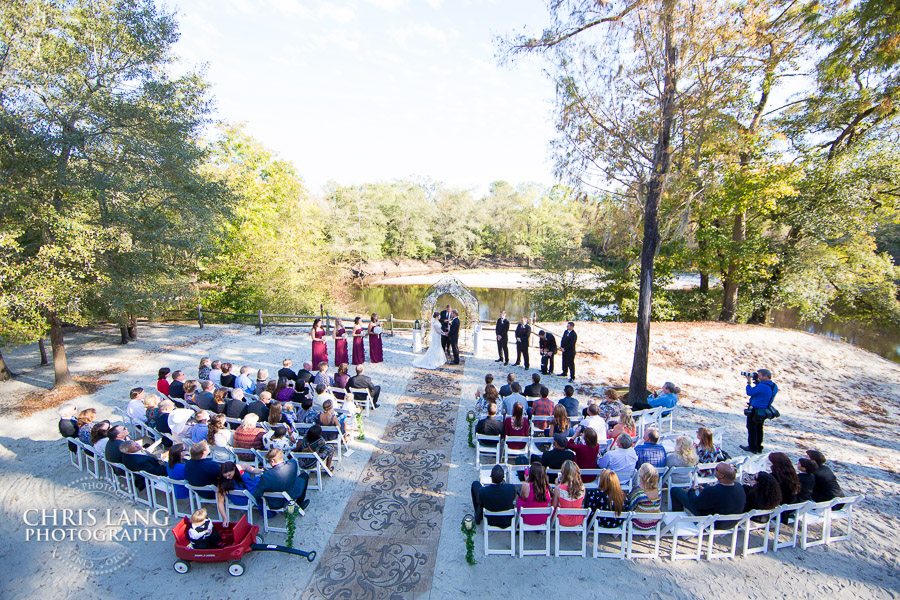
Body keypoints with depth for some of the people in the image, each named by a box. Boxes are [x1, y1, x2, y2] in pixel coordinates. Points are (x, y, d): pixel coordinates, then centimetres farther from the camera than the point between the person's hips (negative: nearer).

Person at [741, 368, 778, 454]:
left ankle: (752, 447, 17)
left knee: (752, 429, 7)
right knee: (759, 429, 21)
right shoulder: (774, 386, -1)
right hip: (764, 411, 8)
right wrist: (757, 381, 6)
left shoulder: (761, 386, -29)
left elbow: (749, 392, -18)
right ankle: (758, 447, 31)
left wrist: (748, 382, -10)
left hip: (755, 411, -8)